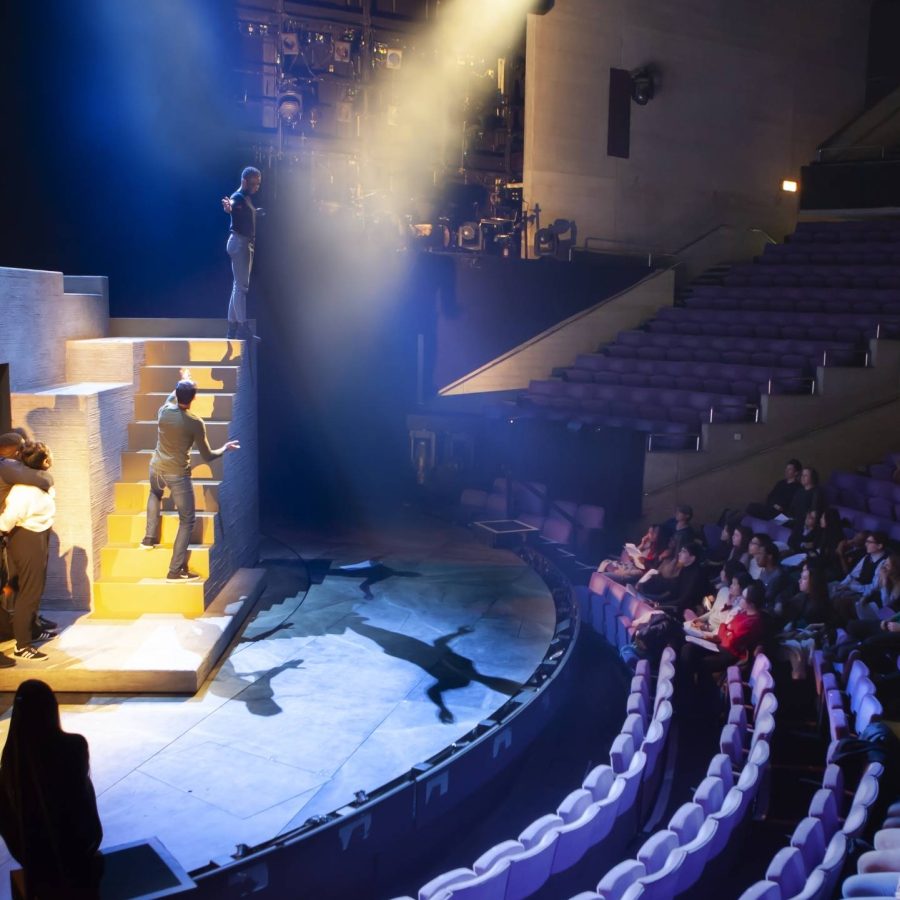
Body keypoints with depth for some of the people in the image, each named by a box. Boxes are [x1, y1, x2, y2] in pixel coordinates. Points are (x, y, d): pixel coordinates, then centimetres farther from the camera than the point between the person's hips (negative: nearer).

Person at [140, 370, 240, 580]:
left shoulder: (164, 411, -4)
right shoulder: (195, 423, -16)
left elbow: (173, 396, 24)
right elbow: (207, 456, -10)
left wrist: (183, 381, 41)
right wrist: (225, 448, 9)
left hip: (157, 468, 5)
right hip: (178, 474, -5)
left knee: (155, 494, 40)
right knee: (187, 521, 5)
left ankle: (150, 538, 36)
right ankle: (176, 570, 2)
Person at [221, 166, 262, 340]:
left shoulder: (248, 198, 16)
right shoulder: (237, 197, -12)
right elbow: (230, 207, -36)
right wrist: (228, 207, -56)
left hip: (246, 243, 10)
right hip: (239, 242, -10)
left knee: (239, 285, 11)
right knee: (241, 285, -12)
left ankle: (232, 328, 16)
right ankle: (242, 327, -15)